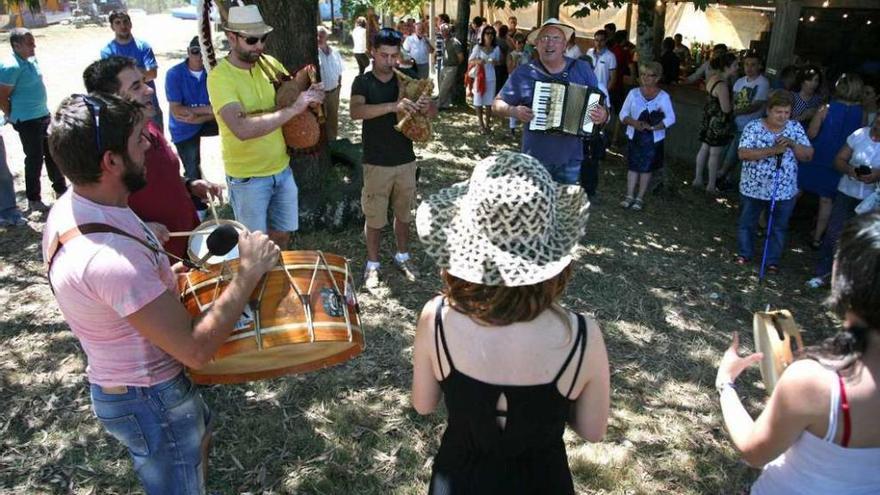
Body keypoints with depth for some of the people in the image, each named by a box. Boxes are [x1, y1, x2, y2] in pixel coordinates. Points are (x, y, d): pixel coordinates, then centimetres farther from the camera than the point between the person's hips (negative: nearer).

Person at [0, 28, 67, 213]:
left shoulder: (32, 59, 5)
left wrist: (40, 109, 19)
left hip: (43, 115, 8)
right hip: (27, 121, -8)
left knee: (52, 153, 18)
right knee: (34, 159, 2)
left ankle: (61, 189, 34)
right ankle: (34, 200, 17)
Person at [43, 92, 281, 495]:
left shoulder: (72, 205, -6)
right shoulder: (109, 256, -38)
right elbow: (196, 350, -35)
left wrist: (162, 275, 2)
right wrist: (249, 271, -28)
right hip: (148, 401, -9)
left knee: (200, 433, 33)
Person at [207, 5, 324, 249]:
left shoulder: (270, 63, -2)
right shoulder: (220, 76, -21)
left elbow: (293, 91, 13)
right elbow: (242, 129, -34)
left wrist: (312, 94, -12)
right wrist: (293, 109, -33)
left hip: (282, 168, 6)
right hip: (247, 177, -5)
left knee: (282, 234, 20)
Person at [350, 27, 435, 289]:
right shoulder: (363, 82, -7)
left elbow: (433, 112, -1)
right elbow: (355, 111, -27)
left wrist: (427, 106, -27)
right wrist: (393, 106, -40)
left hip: (406, 161, 3)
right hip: (376, 164, -3)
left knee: (404, 213, 16)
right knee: (374, 217, 7)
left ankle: (402, 256, 35)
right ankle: (372, 264, 23)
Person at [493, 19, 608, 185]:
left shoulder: (582, 69, 2)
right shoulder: (523, 73, -4)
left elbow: (599, 104, 7)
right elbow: (497, 104, 3)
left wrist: (603, 115, -15)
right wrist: (513, 111, -17)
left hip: (571, 158, 2)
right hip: (534, 157, -1)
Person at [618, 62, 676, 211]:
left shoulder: (663, 96, -6)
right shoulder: (634, 93, -1)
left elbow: (670, 118, -9)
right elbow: (623, 114, 0)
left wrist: (653, 127, -21)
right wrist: (634, 123, -18)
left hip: (653, 139, -1)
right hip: (635, 136, 2)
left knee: (646, 168, 7)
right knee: (633, 166, 6)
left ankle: (640, 198, 17)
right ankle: (630, 196, 16)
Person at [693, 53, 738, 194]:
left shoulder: (713, 76, 0)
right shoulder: (722, 85, -26)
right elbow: (726, 109, -23)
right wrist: (734, 102, -3)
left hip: (709, 118, 9)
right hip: (719, 122, -9)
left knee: (704, 149, 17)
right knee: (715, 153, 2)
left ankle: (698, 179, 28)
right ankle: (711, 186, 13)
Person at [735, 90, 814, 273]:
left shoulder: (795, 128, -1)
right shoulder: (753, 127, -11)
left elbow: (808, 155, -2)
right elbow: (743, 153, -21)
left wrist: (792, 144, -20)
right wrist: (772, 150, -28)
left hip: (784, 191, 2)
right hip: (753, 188, -2)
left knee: (778, 228, 13)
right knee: (747, 223, 16)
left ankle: (773, 261, 28)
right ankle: (744, 253, 35)